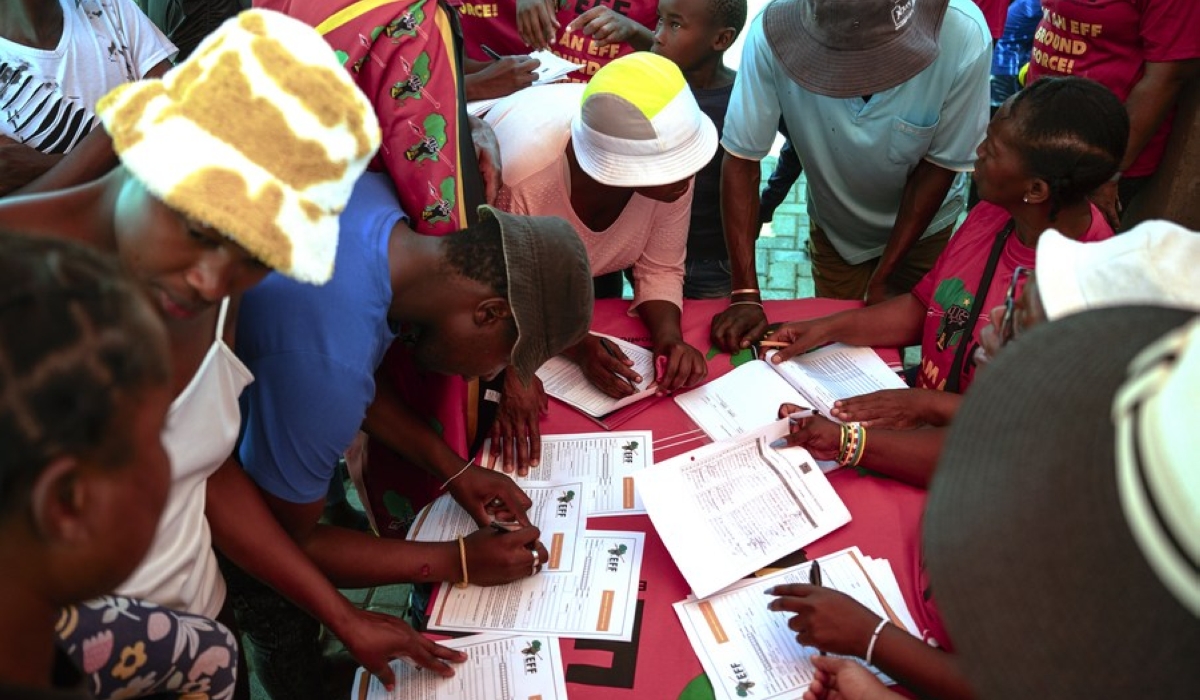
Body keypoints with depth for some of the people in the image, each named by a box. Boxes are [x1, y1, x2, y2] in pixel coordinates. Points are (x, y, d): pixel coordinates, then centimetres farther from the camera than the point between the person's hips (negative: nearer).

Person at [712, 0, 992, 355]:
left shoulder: (964, 38, -34)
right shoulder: (771, 35, -34)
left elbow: (940, 165, -20)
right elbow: (741, 159, -26)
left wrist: (882, 279, -16)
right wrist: (745, 295, -28)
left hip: (922, 223, 0)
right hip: (833, 224, 0)